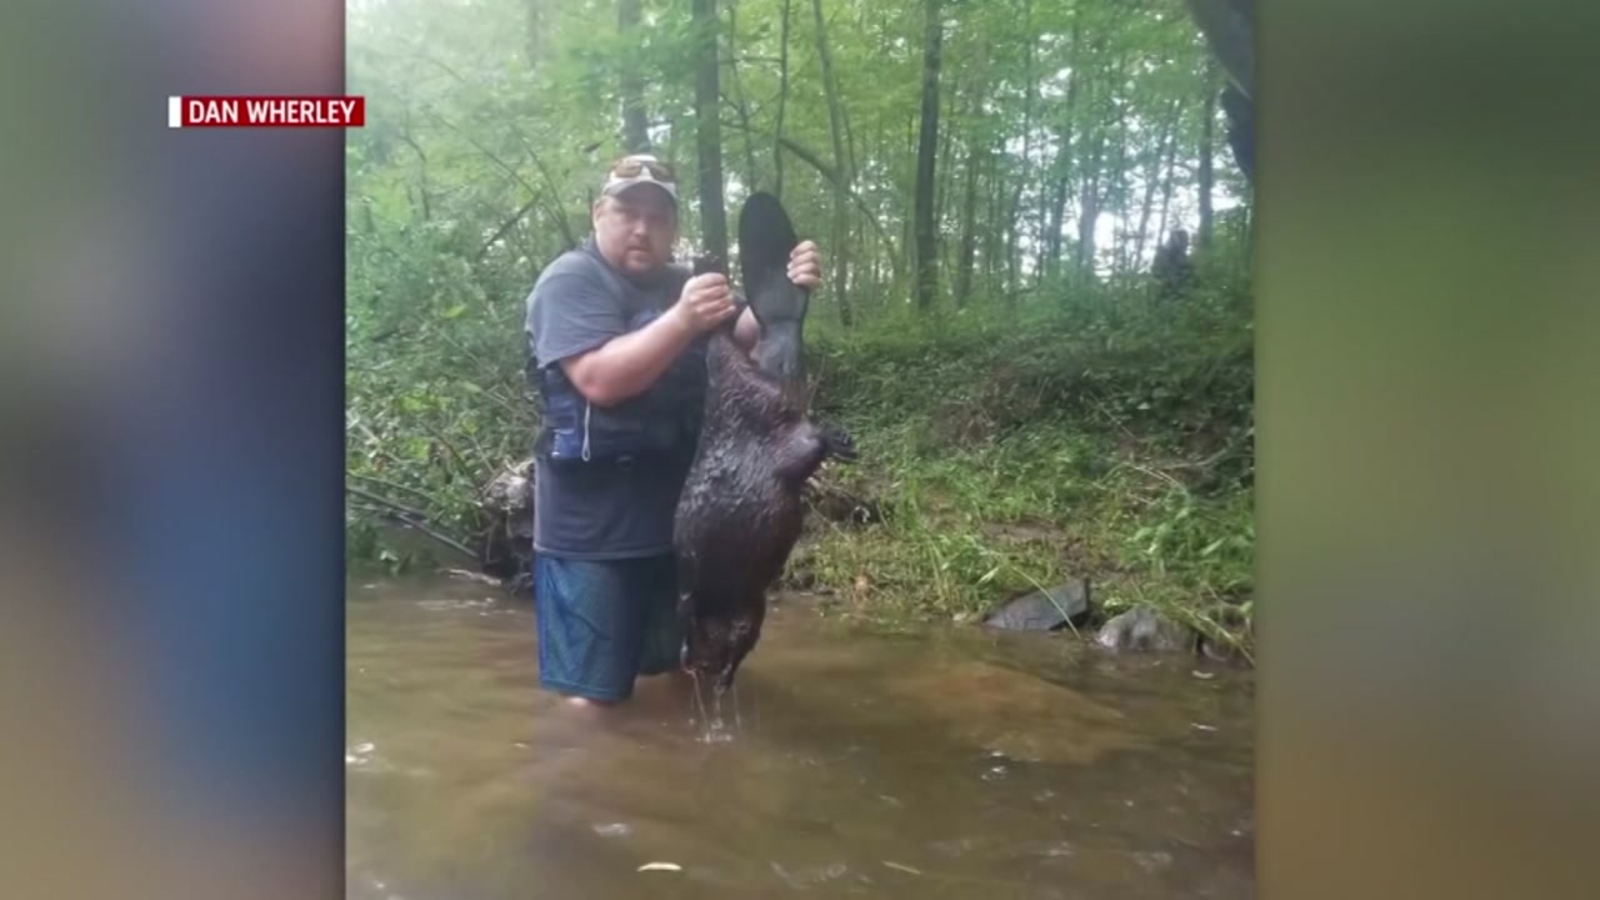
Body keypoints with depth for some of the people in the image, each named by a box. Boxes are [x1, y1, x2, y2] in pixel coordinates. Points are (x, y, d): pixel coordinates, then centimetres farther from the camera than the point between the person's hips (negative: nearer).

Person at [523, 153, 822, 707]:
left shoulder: (680, 283, 14)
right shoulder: (572, 279, -8)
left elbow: (746, 340, 2)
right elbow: (601, 380, -23)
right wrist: (683, 320, -34)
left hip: (678, 521, 7)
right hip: (592, 532, -7)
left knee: (684, 672, 19)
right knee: (593, 696, -3)